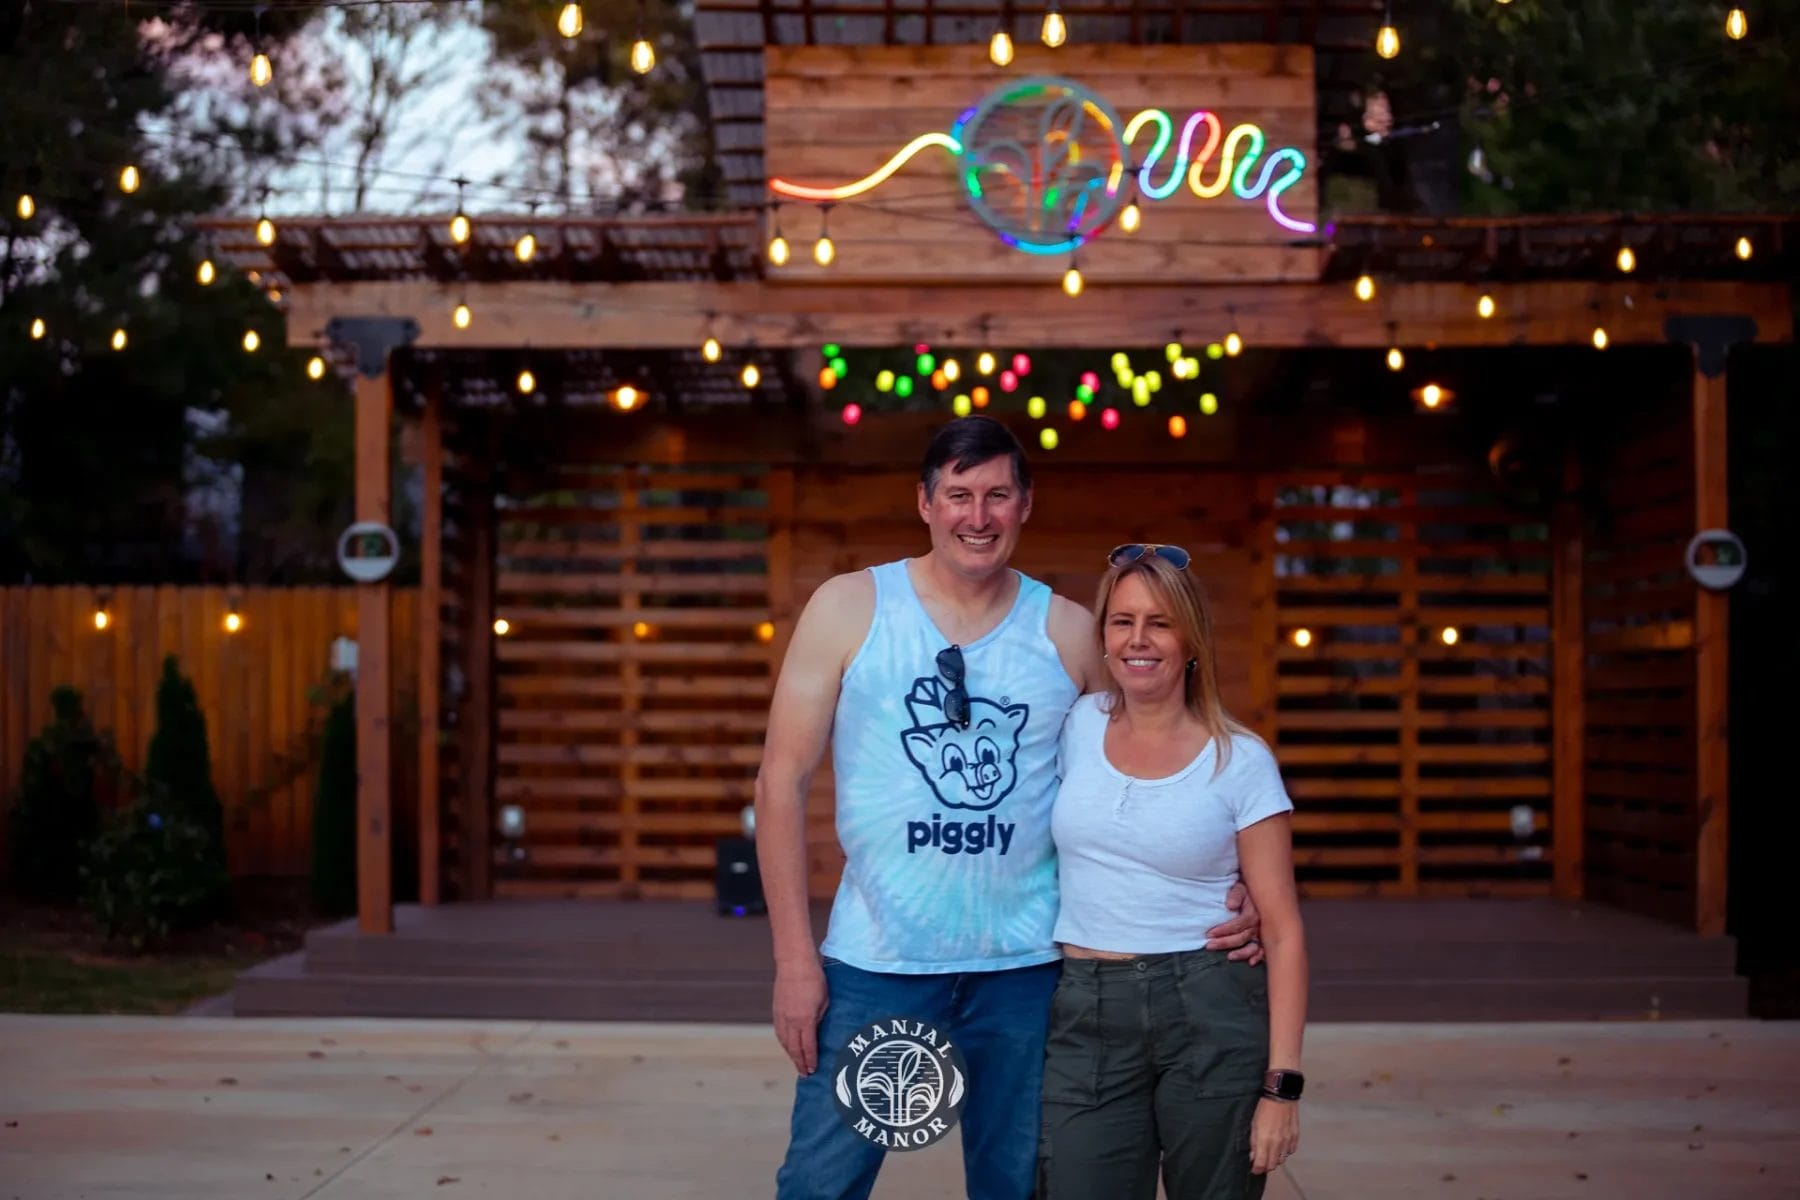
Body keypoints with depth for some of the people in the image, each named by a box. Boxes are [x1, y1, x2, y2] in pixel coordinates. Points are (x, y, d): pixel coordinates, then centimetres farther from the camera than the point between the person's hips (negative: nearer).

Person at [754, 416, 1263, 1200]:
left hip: (1025, 970, 2)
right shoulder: (848, 609, -1)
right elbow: (783, 781, -1)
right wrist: (794, 956, -7)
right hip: (875, 962, -2)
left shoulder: (1071, 633, 3)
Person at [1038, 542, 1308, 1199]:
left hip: (1212, 1017, -2)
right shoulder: (1077, 727, 5)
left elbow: (1283, 931, -3)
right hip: (1085, 1019, 2)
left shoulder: (1240, 761, -3)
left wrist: (1282, 1084, -9)